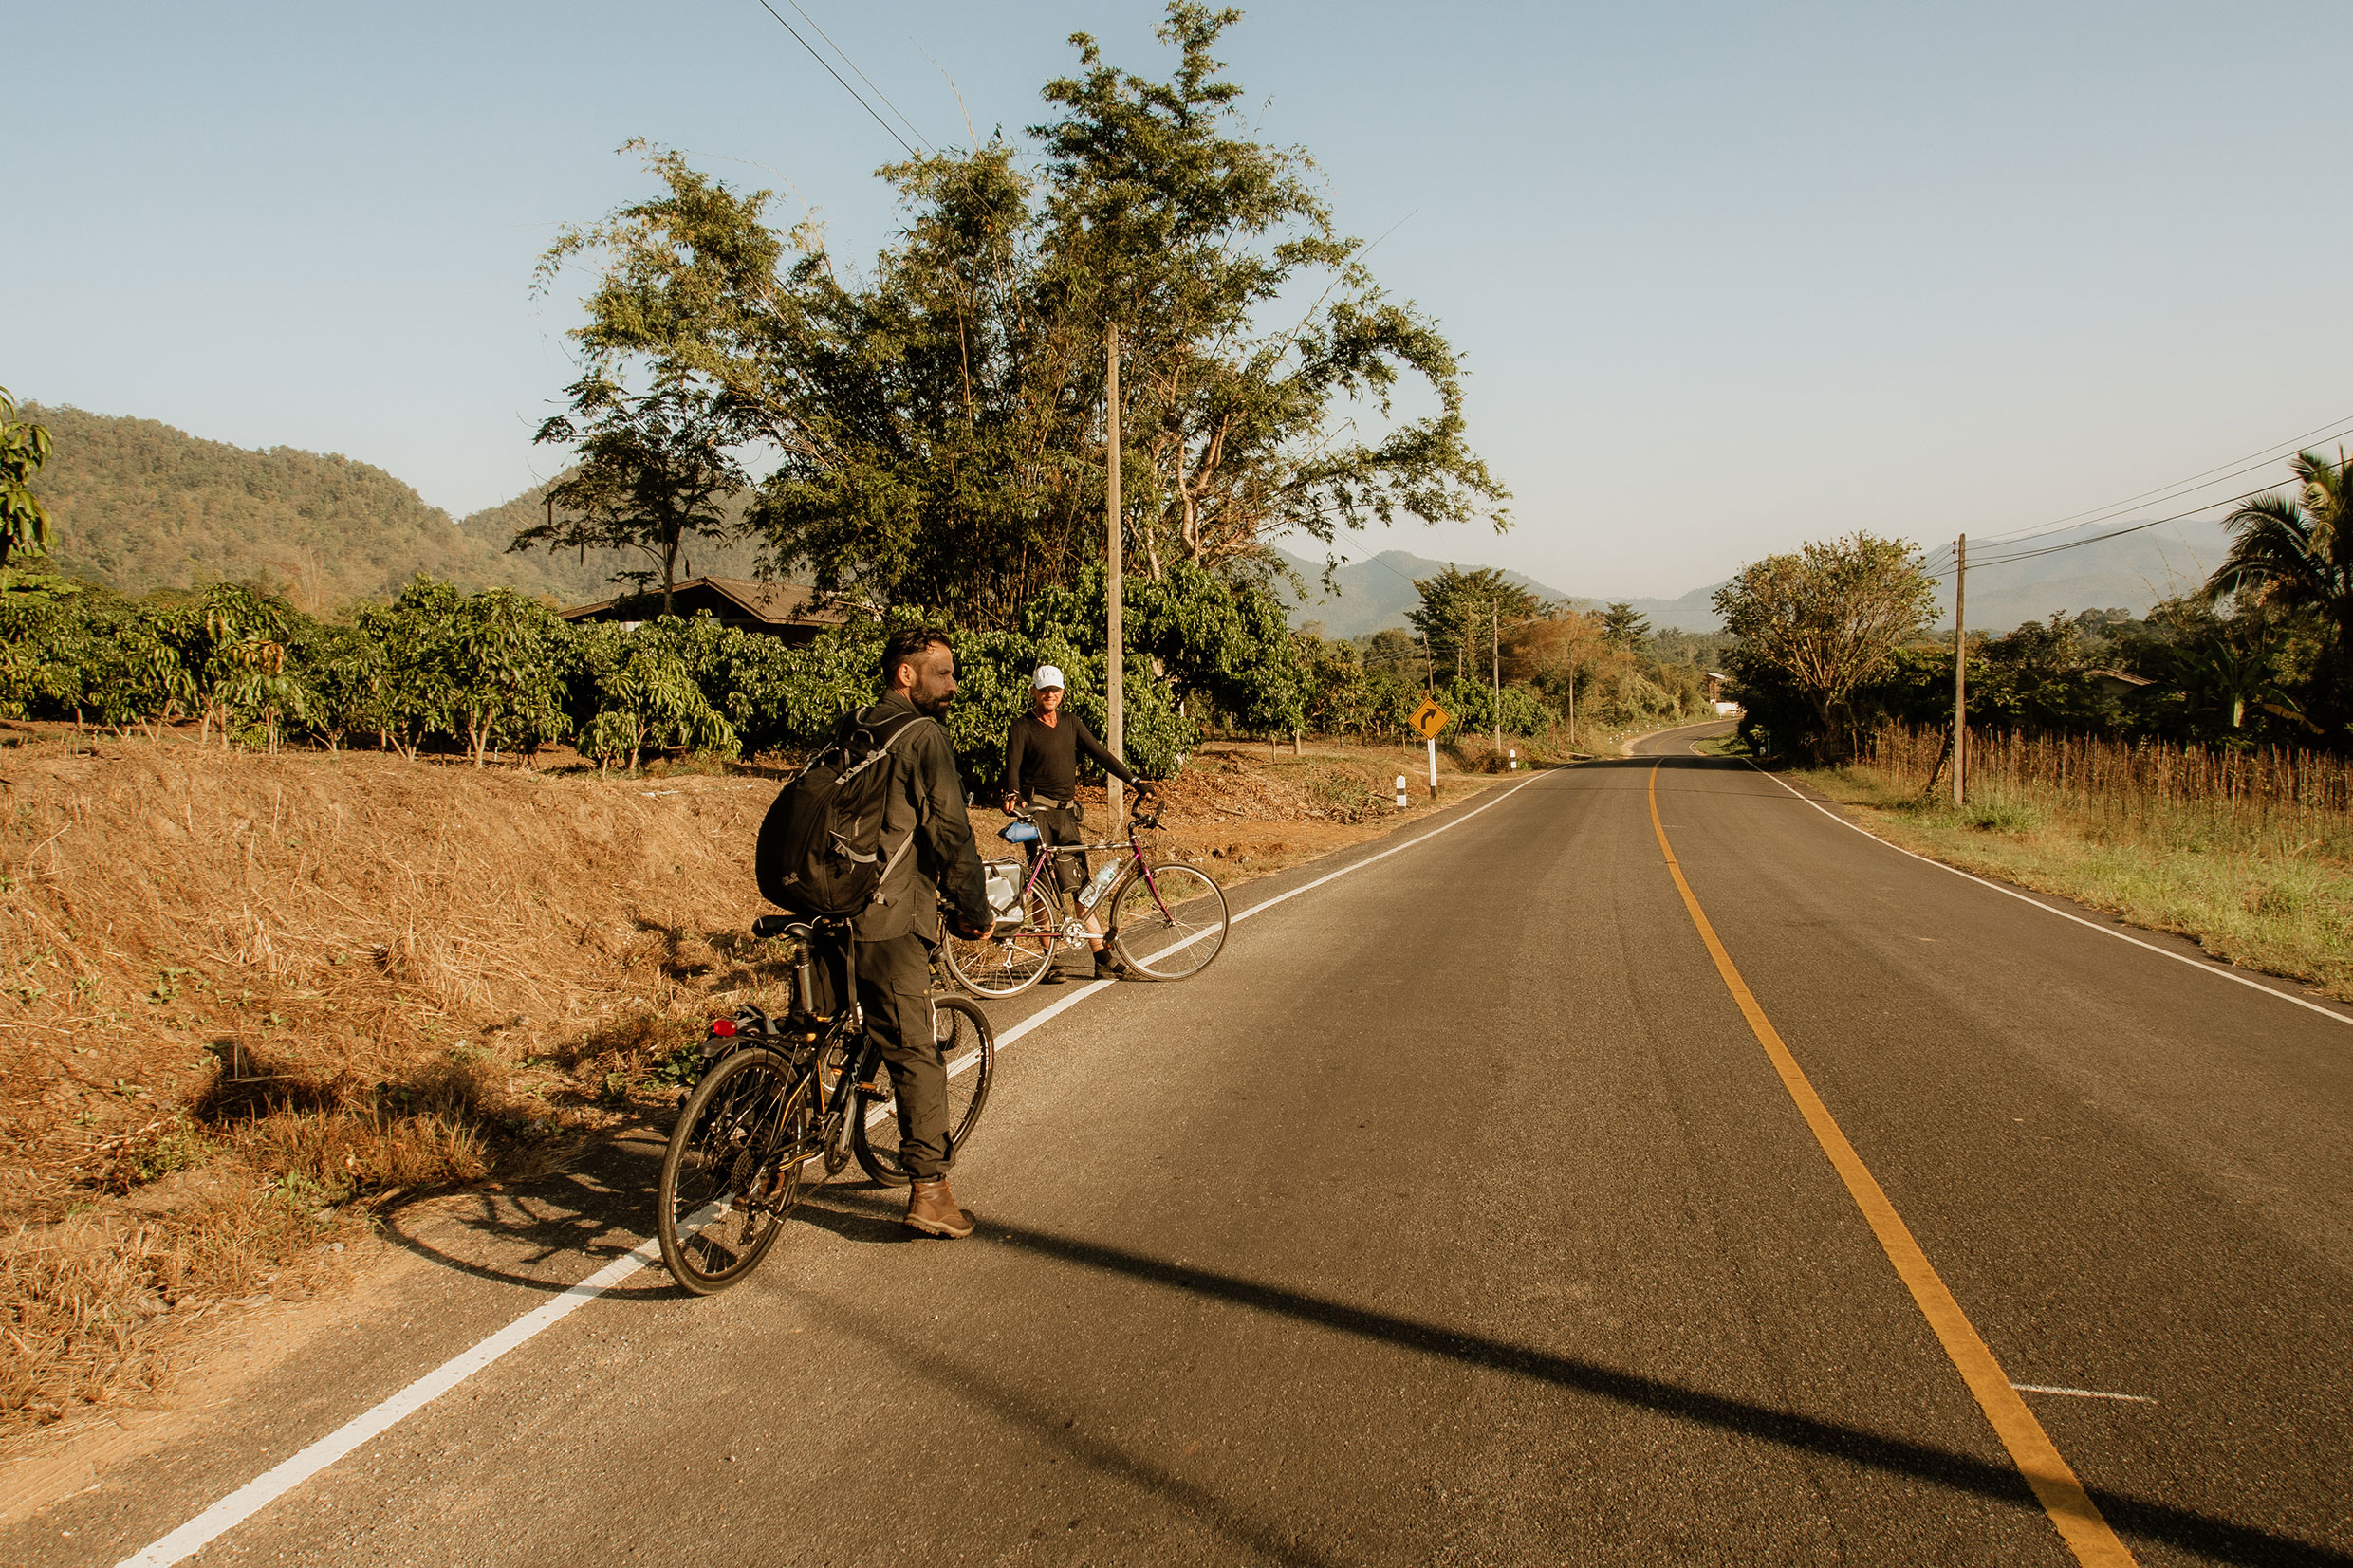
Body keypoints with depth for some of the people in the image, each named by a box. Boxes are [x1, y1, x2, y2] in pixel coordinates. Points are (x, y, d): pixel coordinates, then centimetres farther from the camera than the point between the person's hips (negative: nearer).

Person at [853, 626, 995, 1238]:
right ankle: (928, 1188, -1)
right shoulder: (922, 735, -8)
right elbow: (949, 831, -13)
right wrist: (976, 910, -1)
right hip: (888, 918, -8)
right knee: (916, 1054, -3)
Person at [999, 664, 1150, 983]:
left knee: (1081, 884, 3)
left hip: (1068, 812, 4)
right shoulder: (1022, 727, -2)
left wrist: (1132, 780, 1)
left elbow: (1100, 753, 9)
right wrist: (1012, 795, -33)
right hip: (1038, 811, -4)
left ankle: (1101, 958, 4)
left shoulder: (1071, 723, 12)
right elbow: (1012, 765, -14)